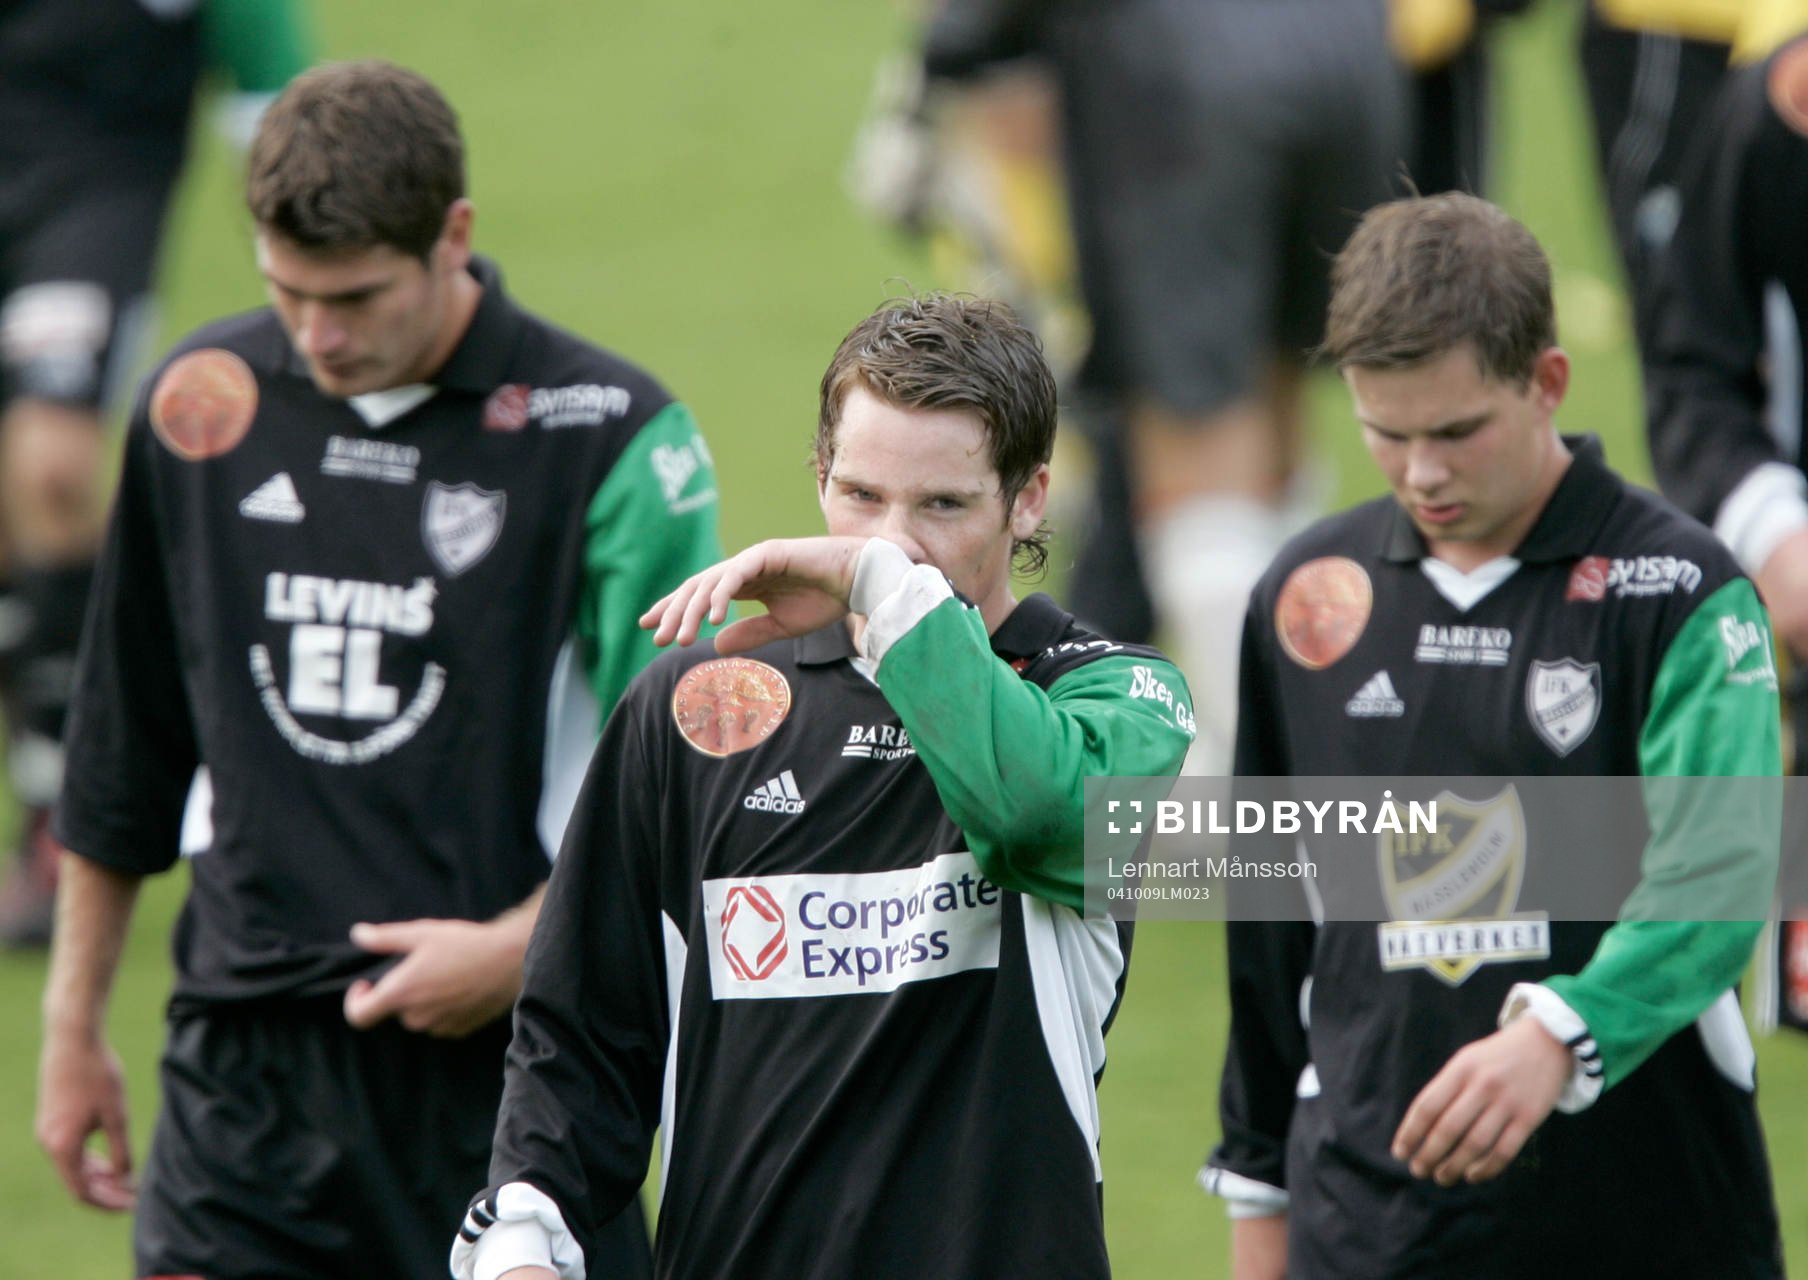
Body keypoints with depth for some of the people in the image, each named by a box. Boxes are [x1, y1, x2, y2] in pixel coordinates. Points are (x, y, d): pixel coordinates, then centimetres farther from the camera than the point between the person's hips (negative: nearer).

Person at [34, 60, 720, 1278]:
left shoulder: (610, 434, -7)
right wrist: (74, 1023, 19)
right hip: (246, 1056, 3)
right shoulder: (200, 404, 6)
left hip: (507, 1059, -3)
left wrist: (522, 948, -16)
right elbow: (126, 744, 16)